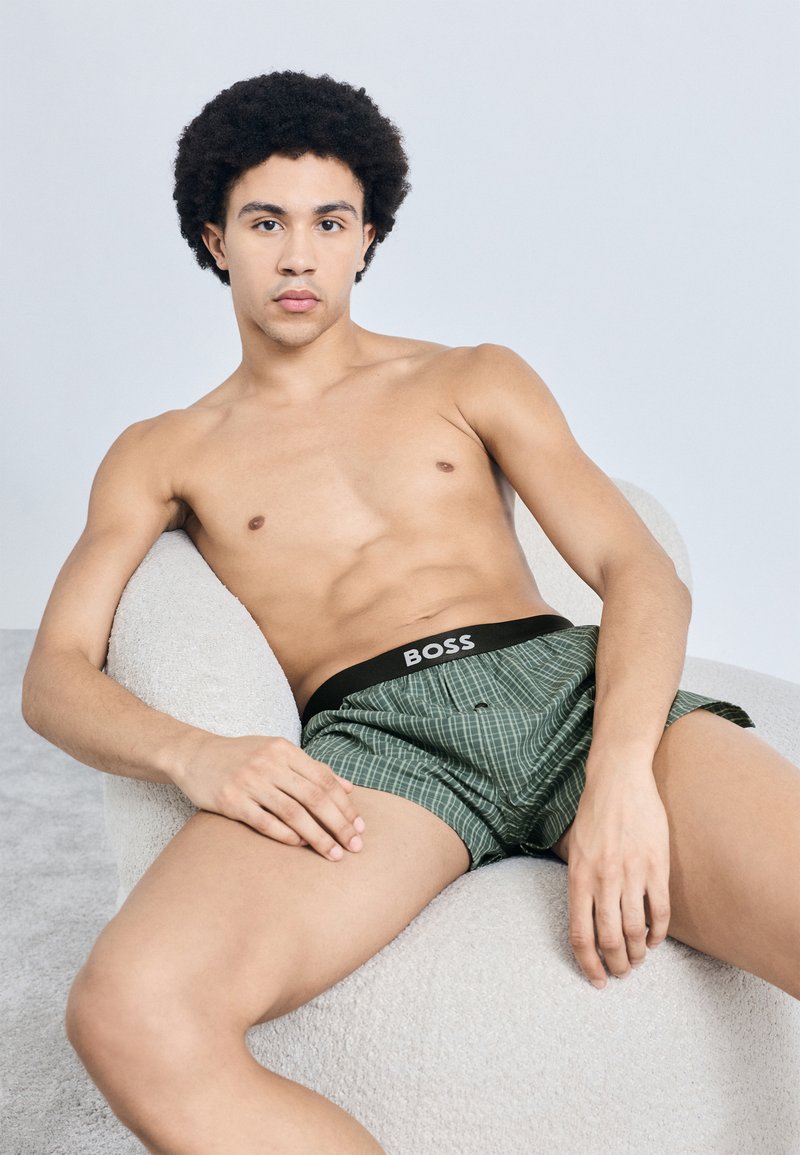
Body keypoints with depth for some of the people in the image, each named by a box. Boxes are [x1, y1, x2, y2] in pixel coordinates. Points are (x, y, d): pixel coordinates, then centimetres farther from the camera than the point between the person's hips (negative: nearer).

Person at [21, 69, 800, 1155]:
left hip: (573, 683, 1)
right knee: (128, 1012, -32)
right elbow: (55, 673, 10)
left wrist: (625, 769, -12)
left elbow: (644, 575, 9)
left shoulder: (475, 379, 21)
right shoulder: (163, 453, 21)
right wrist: (192, 753, -14)